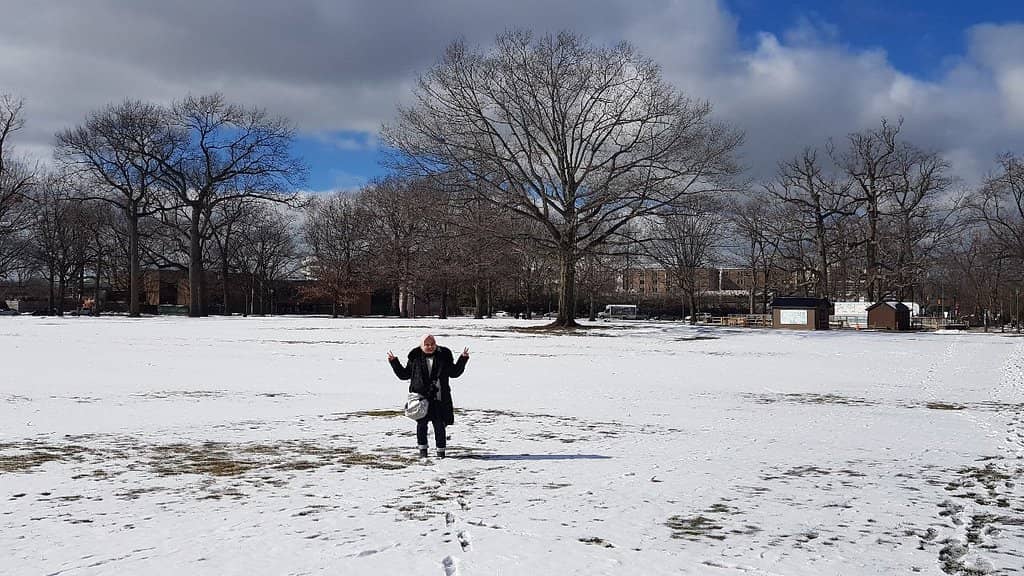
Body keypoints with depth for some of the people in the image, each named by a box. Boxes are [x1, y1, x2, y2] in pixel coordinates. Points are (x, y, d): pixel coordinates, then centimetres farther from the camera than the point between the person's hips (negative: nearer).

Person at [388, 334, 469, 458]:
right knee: (422, 423, 3)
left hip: (439, 397, 0)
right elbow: (404, 374, 13)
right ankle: (422, 449, 17)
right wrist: (394, 362, 5)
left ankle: (441, 450, 11)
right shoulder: (415, 358, 4)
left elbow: (454, 373, 13)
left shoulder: (443, 356, 6)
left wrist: (463, 359, 5)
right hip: (421, 397, 0)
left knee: (439, 424, -1)